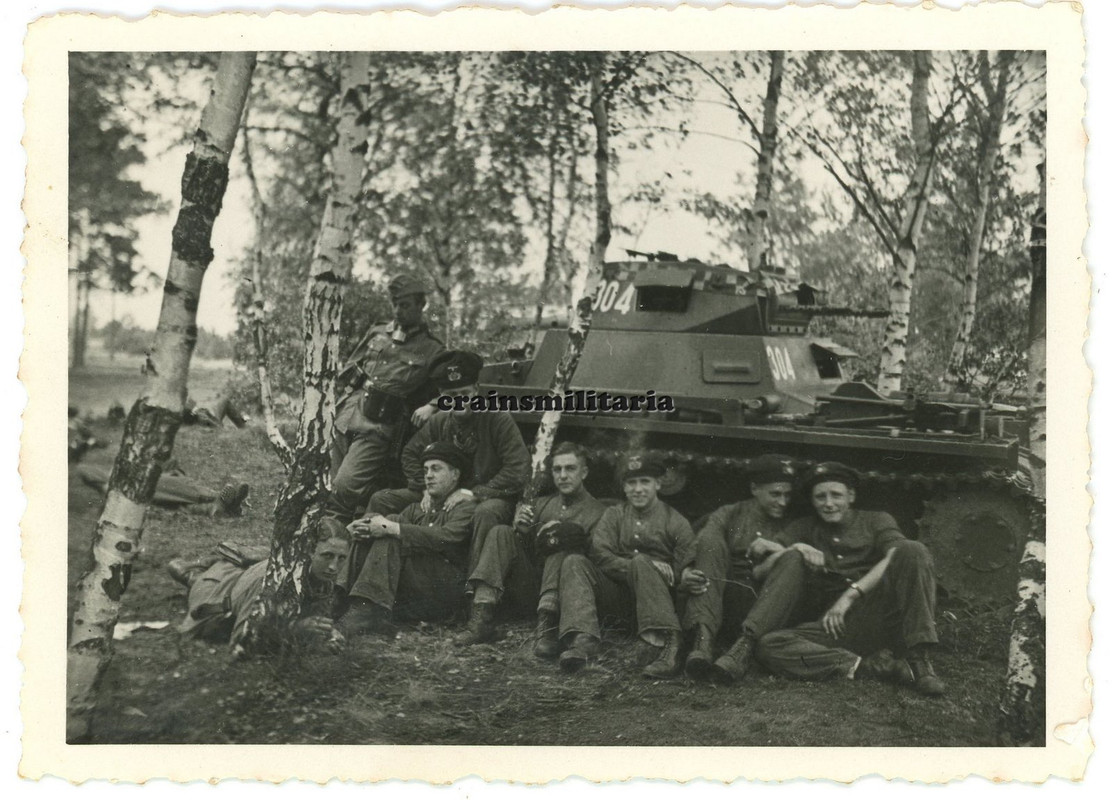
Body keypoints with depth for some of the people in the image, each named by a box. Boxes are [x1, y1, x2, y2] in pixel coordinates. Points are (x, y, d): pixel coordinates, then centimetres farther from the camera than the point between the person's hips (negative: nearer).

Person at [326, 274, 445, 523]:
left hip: (379, 428, -5)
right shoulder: (376, 333, 19)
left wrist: (431, 406, -17)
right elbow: (347, 370, 25)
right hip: (346, 420, 5)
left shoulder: (432, 350, 6)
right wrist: (363, 381, 6)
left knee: (346, 485, -22)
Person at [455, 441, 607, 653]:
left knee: (562, 546, -28)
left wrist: (571, 534, -24)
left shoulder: (597, 511, 9)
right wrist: (520, 530, -9)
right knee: (500, 532, -13)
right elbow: (524, 546, 13)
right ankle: (482, 621, -28)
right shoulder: (542, 504, 24)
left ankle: (546, 626, -46)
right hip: (527, 586, 4)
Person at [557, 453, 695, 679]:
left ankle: (669, 646, -44)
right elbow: (600, 553, -1)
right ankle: (583, 641, -37)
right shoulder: (614, 515, 16)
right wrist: (632, 568, -19)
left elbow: (686, 571, -2)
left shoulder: (676, 522, 7)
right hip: (617, 593, 3)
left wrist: (643, 569, -19)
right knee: (574, 562, -17)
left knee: (641, 562, -33)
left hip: (657, 597, -3)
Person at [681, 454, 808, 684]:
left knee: (793, 559, -22)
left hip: (764, 605, 0)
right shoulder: (728, 516, 15)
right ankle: (703, 637, -39)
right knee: (710, 539, -19)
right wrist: (685, 575, -21)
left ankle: (744, 646, -42)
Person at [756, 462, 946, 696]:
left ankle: (918, 660, -28)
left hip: (882, 614, -1)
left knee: (913, 550, -25)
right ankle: (871, 666, -32)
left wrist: (850, 594, -17)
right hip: (841, 626, 1)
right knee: (768, 646, -25)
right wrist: (795, 550, -6)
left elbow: (896, 558, -6)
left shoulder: (876, 521, 16)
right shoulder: (804, 529, 22)